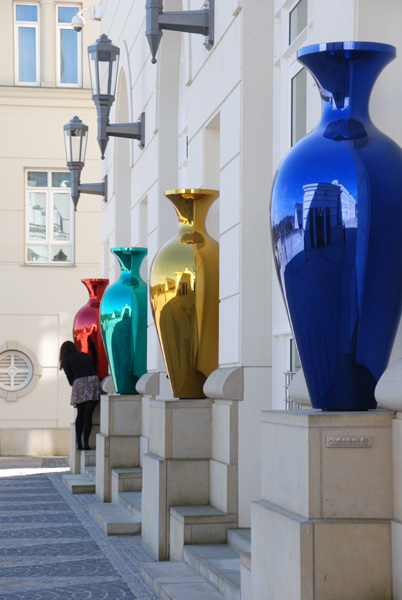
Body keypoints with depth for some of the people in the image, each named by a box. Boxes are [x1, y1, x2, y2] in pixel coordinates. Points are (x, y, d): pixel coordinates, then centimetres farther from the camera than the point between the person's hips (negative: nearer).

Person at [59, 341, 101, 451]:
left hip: (79, 384, -2)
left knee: (80, 414, 12)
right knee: (88, 415, 3)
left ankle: (78, 443, 7)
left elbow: (70, 379, 9)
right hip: (94, 381, 2)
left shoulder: (66, 361, 12)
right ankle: (85, 443, -5)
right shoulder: (85, 356, 24)